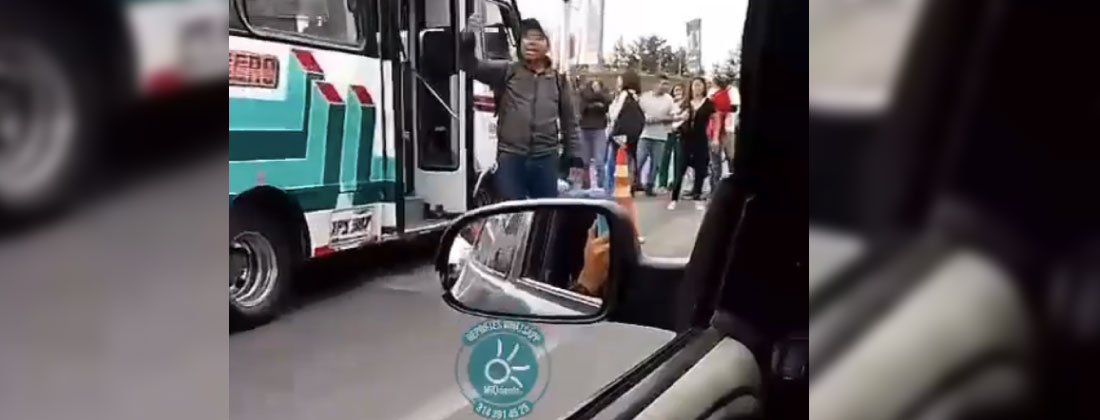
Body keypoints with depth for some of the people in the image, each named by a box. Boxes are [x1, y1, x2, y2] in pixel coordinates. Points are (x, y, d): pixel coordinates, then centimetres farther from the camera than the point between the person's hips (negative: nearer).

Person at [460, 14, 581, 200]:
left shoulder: (558, 80, 7)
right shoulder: (506, 72, 3)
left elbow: (569, 121, 11)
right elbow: (472, 66, -8)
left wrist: (573, 158, 8)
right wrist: (468, 38, -27)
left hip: (546, 159, 2)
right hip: (510, 158, -1)